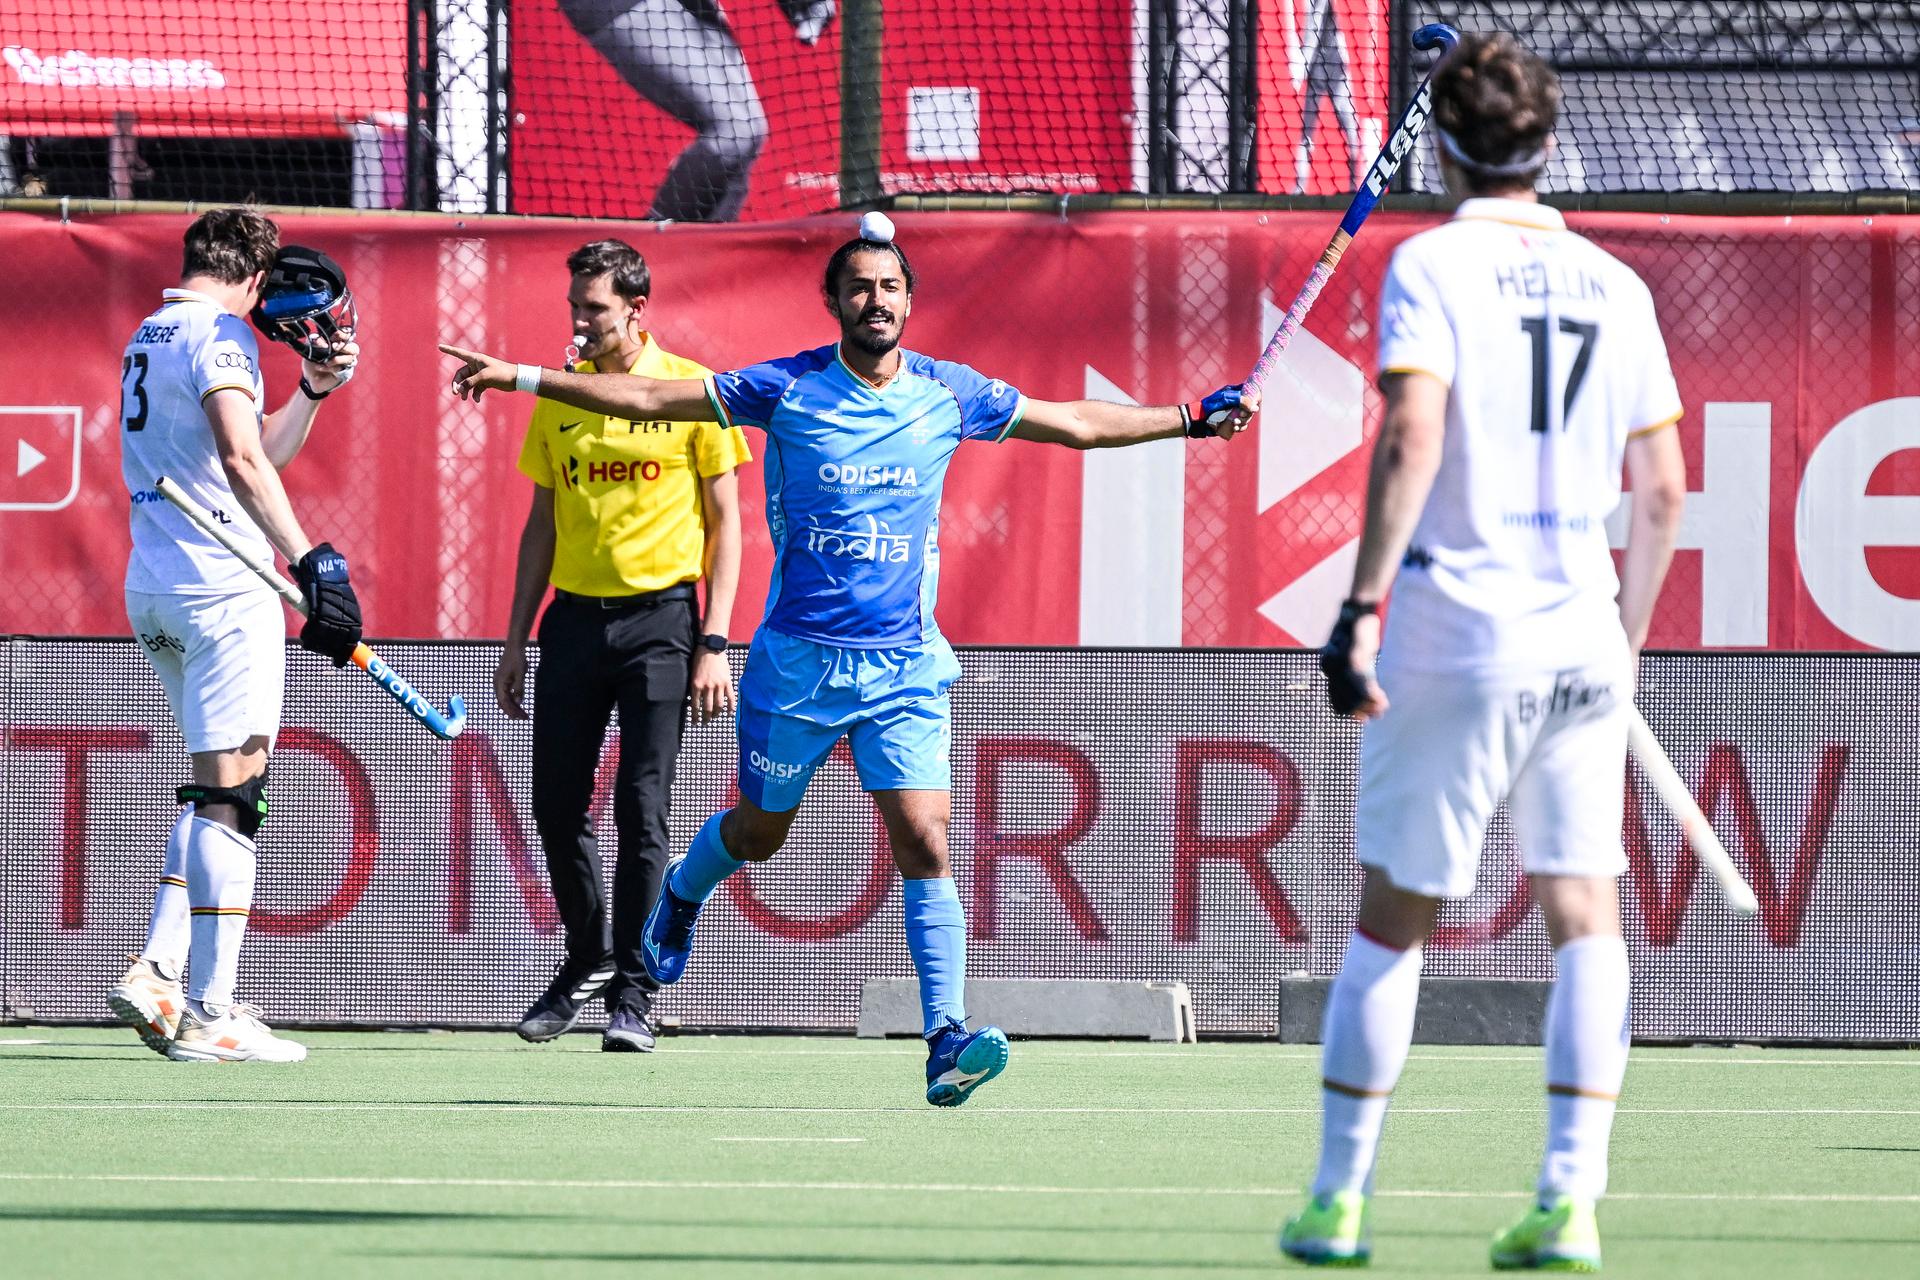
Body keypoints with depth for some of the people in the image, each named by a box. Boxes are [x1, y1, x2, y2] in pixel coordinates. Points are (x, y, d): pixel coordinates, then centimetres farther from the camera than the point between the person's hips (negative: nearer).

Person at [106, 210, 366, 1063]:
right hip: (220, 585, -9)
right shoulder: (218, 334, -9)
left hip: (152, 590, 9)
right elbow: (242, 460, -24)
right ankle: (209, 1014, -11)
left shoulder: (149, 337, 20)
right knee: (230, 792, -8)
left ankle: (158, 972, 5)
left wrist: (314, 389, 22)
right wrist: (310, 561, -29)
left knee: (212, 793, 17)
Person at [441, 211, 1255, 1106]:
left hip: (904, 666, 1)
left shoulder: (949, 394, 2)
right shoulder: (787, 389, -5)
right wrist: (520, 378, -7)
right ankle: (681, 892, 51)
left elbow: (1078, 423, 13)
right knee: (760, 829, 16)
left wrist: (1191, 420, 11)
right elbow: (651, 398, -3)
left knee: (924, 843, -13)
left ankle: (947, 1038, -16)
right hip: (796, 658, -1)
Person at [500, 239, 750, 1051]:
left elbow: (724, 521, 0)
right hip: (573, 617, 4)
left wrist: (713, 644, -7)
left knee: (641, 811, -6)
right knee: (558, 808, 3)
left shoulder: (691, 390, -2)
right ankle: (588, 959, 24)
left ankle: (632, 996, 0)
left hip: (659, 617, -4)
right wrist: (515, 640, 11)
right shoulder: (559, 397, 10)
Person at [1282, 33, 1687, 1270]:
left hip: (1455, 630, -3)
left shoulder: (1433, 265, -4)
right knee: (1587, 913, 3)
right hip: (1582, 637, 3)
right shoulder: (1614, 285, 10)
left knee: (1394, 916, 6)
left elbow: (1411, 438, -17)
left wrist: (1362, 607, -16)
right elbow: (1664, 486, 11)